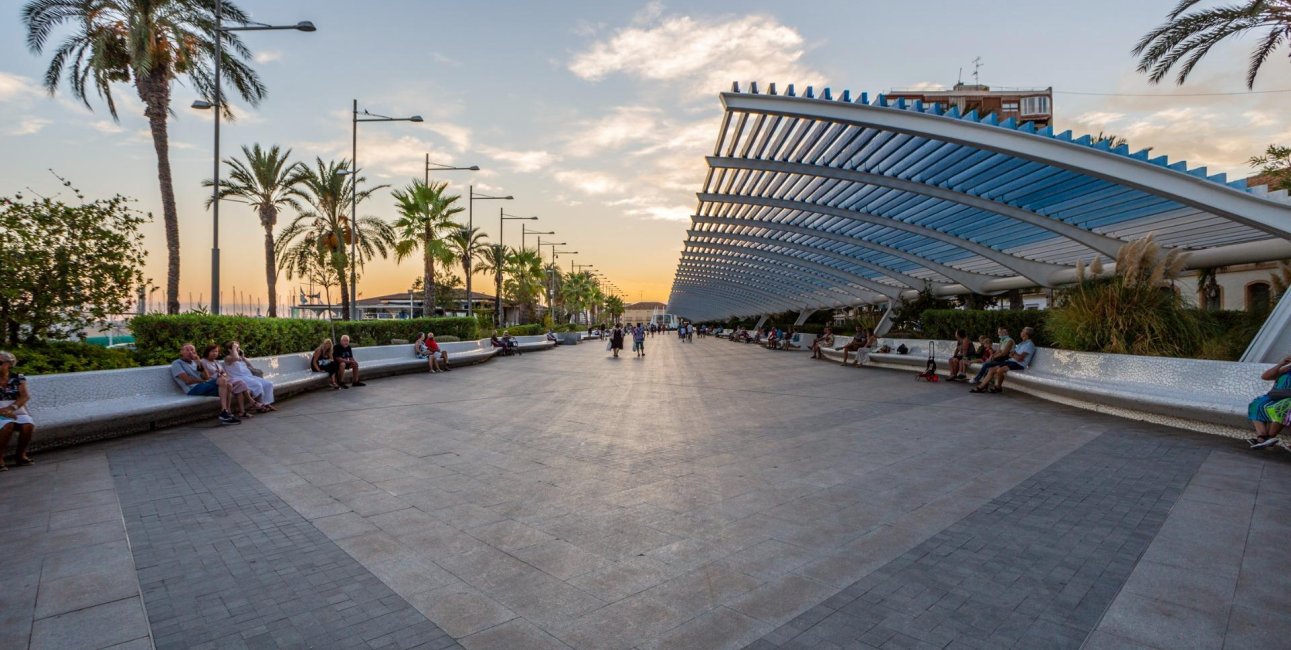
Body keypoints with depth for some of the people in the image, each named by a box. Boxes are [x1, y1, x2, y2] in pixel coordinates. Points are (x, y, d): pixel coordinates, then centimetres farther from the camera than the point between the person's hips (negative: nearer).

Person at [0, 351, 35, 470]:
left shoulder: (18, 378, 5)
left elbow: (25, 396, -6)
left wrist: (11, 408, -22)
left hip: (17, 411, 1)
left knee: (28, 425, -29)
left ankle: (20, 454, -5)